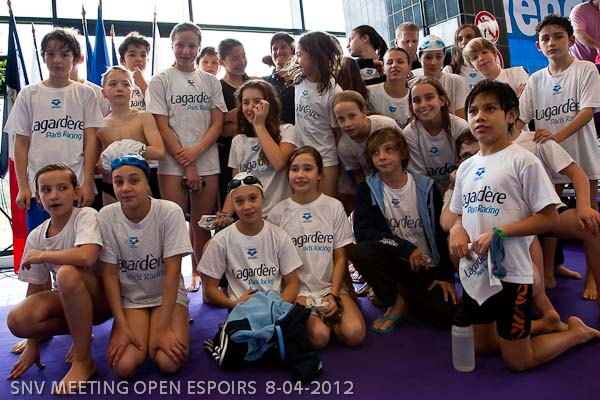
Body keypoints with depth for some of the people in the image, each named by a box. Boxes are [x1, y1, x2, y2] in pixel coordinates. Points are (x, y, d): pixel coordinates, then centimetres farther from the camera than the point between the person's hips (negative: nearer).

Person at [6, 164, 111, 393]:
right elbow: (35, 288, 5)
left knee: (67, 272, -34)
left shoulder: (86, 216, -16)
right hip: (69, 301, 5)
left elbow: (86, 256, -36)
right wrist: (32, 345, 6)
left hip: (101, 297, -5)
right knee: (17, 320, -21)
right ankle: (81, 334, 8)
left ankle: (83, 360, -19)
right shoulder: (35, 237, 1)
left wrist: (41, 255, -18)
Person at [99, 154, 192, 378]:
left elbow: (172, 272, -19)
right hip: (129, 298, 2)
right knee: (123, 366, -20)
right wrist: (122, 325, -16)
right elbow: (109, 274, -9)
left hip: (167, 294, -1)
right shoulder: (106, 217, -13)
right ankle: (134, 330, 12)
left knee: (169, 363, -22)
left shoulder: (170, 212, -20)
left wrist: (163, 328, -21)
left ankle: (167, 325, 9)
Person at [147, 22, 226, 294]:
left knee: (202, 227, 6)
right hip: (172, 164, -2)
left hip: (207, 162, 2)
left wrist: (196, 151, -11)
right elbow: (162, 127, -3)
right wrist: (186, 166, -10)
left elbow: (217, 123, 6)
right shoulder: (161, 81, 5)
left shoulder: (210, 81, 12)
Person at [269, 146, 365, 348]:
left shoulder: (334, 207, 3)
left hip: (330, 287, 2)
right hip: (296, 290, -1)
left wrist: (333, 295, -9)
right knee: (318, 336, -27)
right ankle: (311, 320, 5)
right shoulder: (278, 213, 1)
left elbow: (340, 258, 3)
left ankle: (330, 315, 6)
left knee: (354, 334, -23)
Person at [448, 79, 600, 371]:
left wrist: (499, 232, -23)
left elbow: (549, 218, -13)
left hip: (509, 273, -7)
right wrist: (456, 229, -6)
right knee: (481, 347, 20)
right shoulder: (466, 167, 8)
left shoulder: (523, 161, -11)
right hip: (473, 272, 7)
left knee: (518, 362, 5)